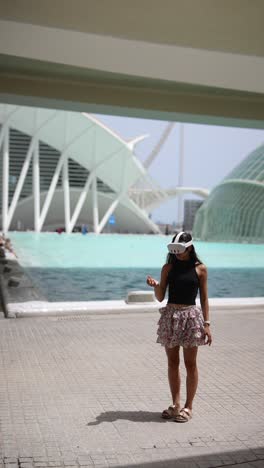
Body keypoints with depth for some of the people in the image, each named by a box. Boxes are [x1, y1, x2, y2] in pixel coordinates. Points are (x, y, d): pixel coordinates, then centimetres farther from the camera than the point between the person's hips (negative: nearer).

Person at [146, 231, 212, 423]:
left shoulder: (200, 269, -1)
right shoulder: (168, 268, 3)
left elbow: (204, 298, 2)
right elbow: (160, 297, 3)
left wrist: (206, 324, -3)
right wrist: (155, 285, -17)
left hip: (191, 315, -2)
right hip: (170, 315, 2)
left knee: (190, 363, 5)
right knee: (172, 362, 9)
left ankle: (188, 407, 17)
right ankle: (176, 404, 22)